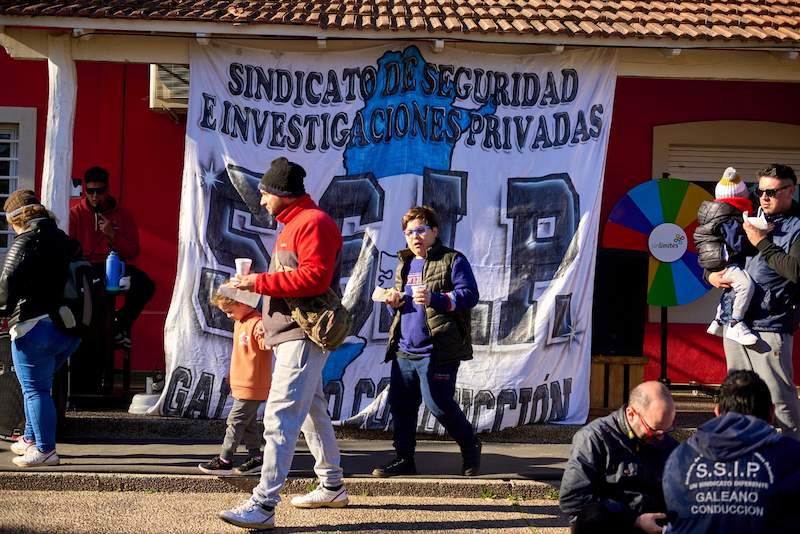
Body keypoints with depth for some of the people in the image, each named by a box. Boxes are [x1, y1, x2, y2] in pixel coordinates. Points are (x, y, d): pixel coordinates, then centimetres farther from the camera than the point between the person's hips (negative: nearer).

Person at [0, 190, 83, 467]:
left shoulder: (24, 244, -9)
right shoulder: (67, 242, 13)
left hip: (35, 327, -8)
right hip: (70, 329, 8)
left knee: (35, 389, 1)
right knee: (39, 384, 22)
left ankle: (45, 450, 2)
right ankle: (31, 439, 31)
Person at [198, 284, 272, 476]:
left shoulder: (257, 323, -18)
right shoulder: (239, 322, 14)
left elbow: (266, 344, -32)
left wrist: (264, 335, -53)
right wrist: (232, 374, 28)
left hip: (252, 386, -10)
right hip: (241, 384, 10)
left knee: (235, 421, -5)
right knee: (248, 422, 13)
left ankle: (224, 461, 0)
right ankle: (256, 457, 20)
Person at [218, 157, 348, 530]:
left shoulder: (313, 223, -13)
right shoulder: (292, 225, 21)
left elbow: (314, 277, -24)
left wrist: (259, 282, -19)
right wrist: (268, 320, 14)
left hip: (304, 335, -11)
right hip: (290, 333, 11)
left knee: (280, 416, -15)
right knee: (312, 412, 18)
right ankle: (332, 487, 30)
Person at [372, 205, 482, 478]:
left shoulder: (452, 261, -2)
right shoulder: (404, 265, 20)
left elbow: (469, 295, -11)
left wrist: (435, 299, -23)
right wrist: (395, 302, 4)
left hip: (437, 351, -7)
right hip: (404, 350, 7)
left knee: (439, 404, -7)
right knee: (400, 404, 7)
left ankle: (470, 447, 17)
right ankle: (404, 459, 19)